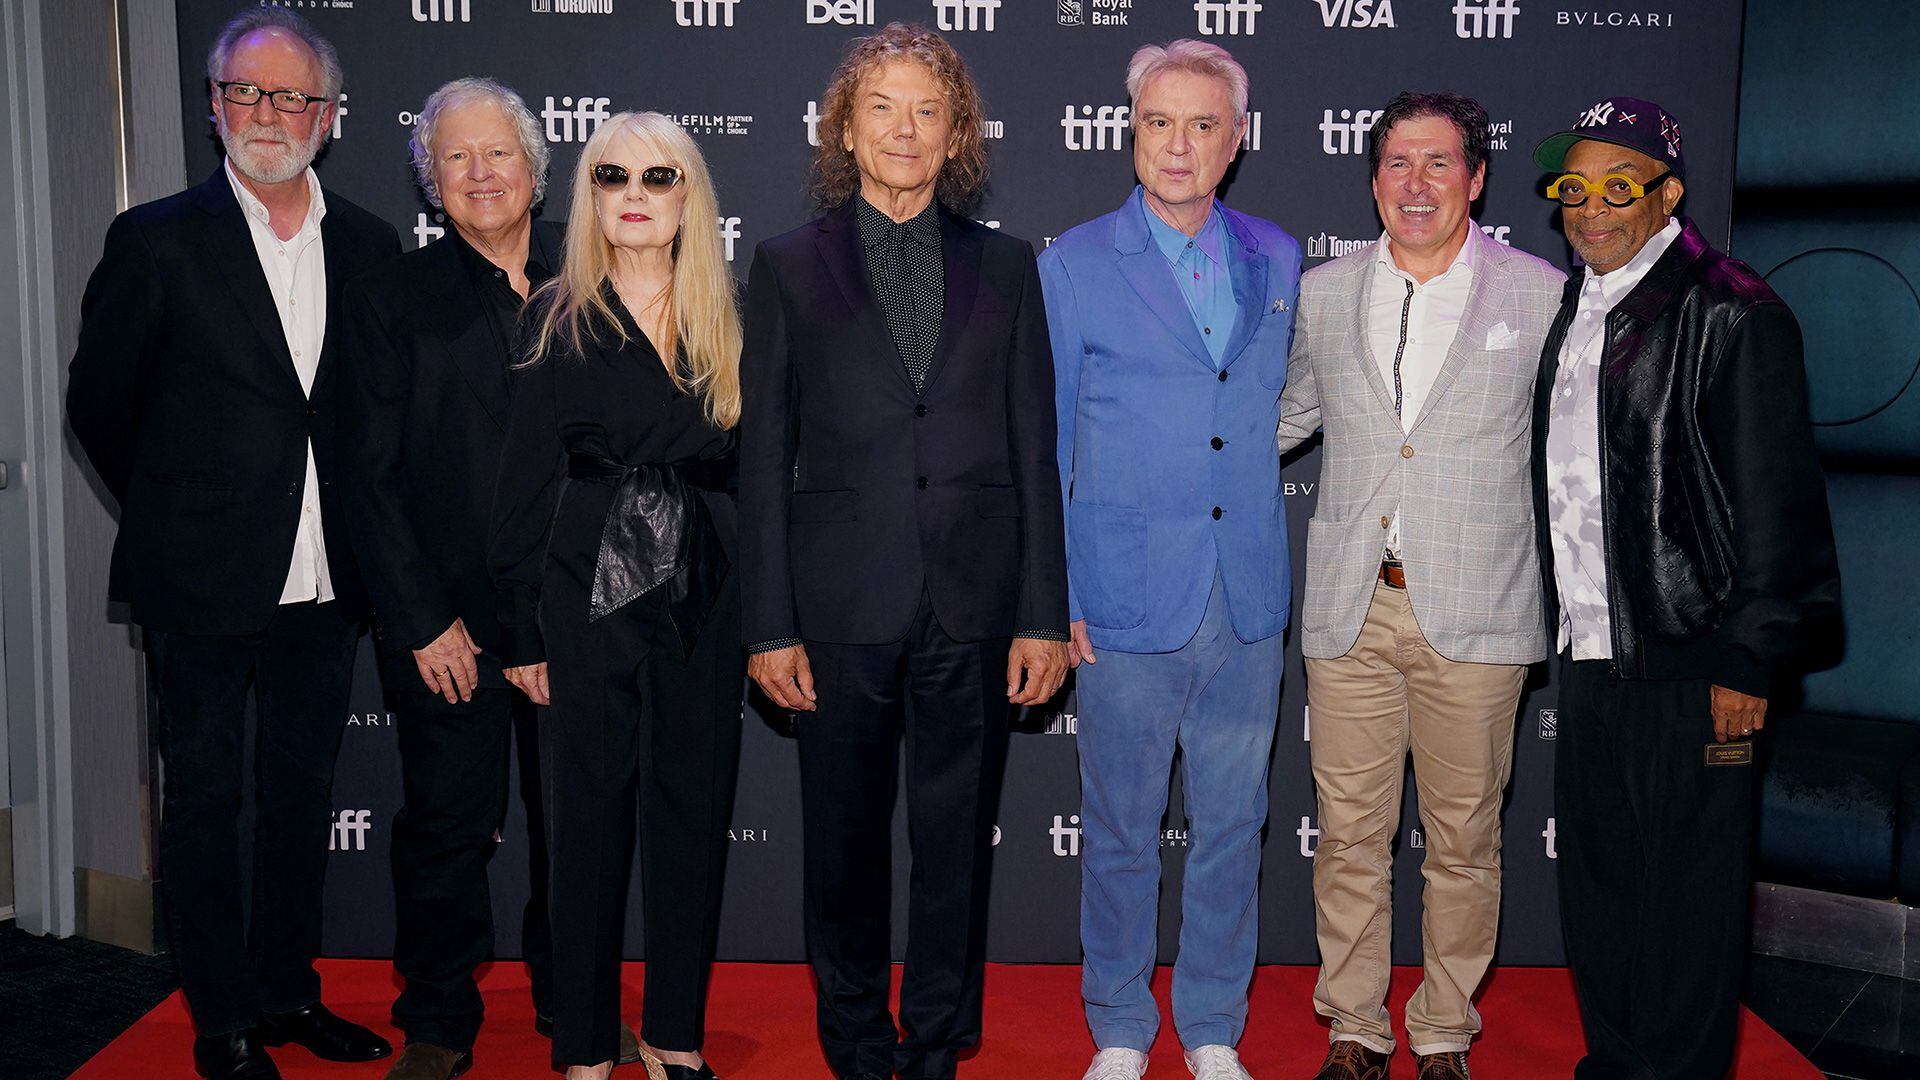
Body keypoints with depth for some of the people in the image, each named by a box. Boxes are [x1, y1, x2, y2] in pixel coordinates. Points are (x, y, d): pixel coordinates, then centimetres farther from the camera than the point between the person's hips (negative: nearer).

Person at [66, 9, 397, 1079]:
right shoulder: (158, 240, -4)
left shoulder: (368, 244, 5)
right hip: (204, 586, -3)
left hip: (325, 584, 3)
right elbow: (99, 403, 2)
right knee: (206, 798, 7)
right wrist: (179, 512, 5)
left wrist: (357, 536, 5)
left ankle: (288, 993, 30)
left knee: (302, 790, 14)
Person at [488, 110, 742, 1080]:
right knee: (588, 816, 3)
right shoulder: (558, 317, 1)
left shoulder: (726, 324, 7)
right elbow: (525, 479, -1)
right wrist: (521, 628, -5)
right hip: (587, 597, -2)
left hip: (704, 600, 3)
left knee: (694, 812, 8)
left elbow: (750, 471, 8)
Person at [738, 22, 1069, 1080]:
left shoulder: (1004, 266, 8)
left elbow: (1034, 451, 6)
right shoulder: (789, 266, 5)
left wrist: (1044, 614, 1)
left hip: (974, 605, 1)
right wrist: (768, 624, -3)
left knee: (957, 840, 8)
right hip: (841, 605, -1)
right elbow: (764, 457, 3)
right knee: (844, 838, 10)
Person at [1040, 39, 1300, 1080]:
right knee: (1120, 829, 7)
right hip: (1127, 599, -3)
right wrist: (1055, 593, -4)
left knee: (1232, 823, 11)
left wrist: (1258, 545, 11)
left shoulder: (1276, 259, 8)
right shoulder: (1073, 264, -1)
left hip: (1249, 601, 3)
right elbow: (1042, 443, 0)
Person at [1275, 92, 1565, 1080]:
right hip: (1349, 608, 2)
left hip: (1476, 612, -2)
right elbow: (1287, 417, 22)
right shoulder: (1323, 292, 9)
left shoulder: (1542, 294, 2)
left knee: (1463, 839, 8)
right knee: (1349, 833, 7)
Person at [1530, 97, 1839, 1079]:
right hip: (1587, 652, 8)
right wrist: (1561, 622, 14)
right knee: (1595, 878, 16)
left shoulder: (1730, 316, -10)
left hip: (1688, 666, -7)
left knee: (1685, 889, 4)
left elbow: (1775, 501, -12)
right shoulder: (1572, 313, 13)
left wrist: (1748, 664, -14)